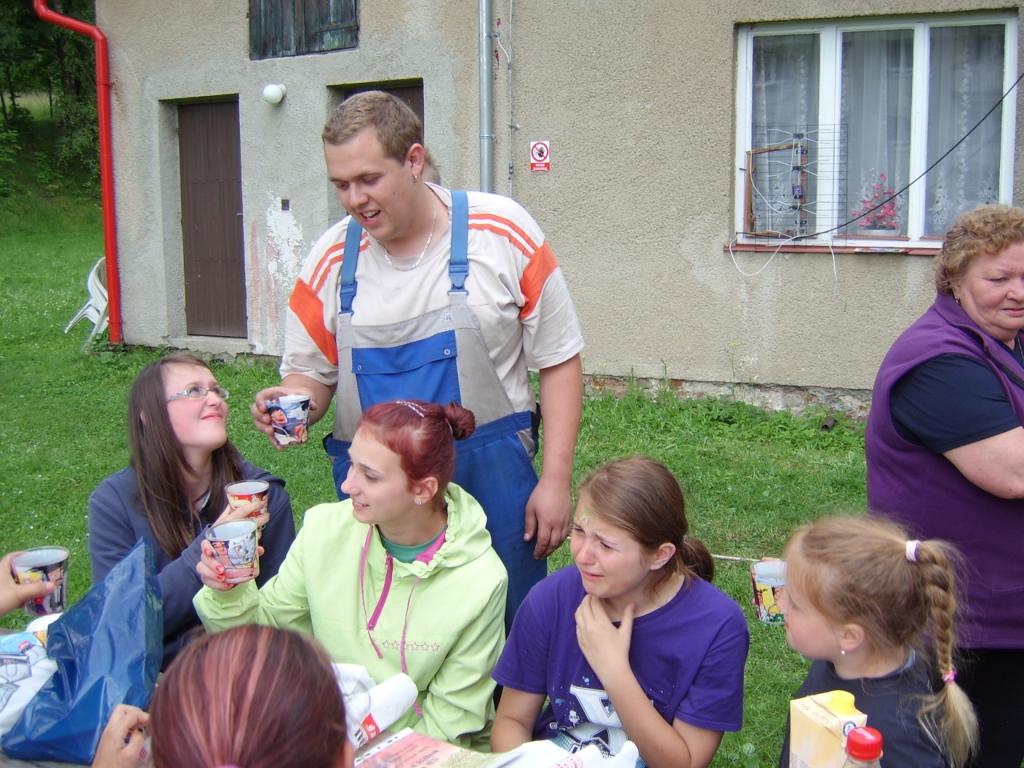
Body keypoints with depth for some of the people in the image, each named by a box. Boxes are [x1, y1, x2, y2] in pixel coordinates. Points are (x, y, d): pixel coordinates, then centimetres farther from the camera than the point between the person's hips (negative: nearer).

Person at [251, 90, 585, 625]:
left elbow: (559, 362, -2)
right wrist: (294, 402, -13)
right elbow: (310, 373, 10)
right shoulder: (332, 258, 0)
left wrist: (555, 480, -6)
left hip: (491, 479, -2)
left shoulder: (503, 233, -7)